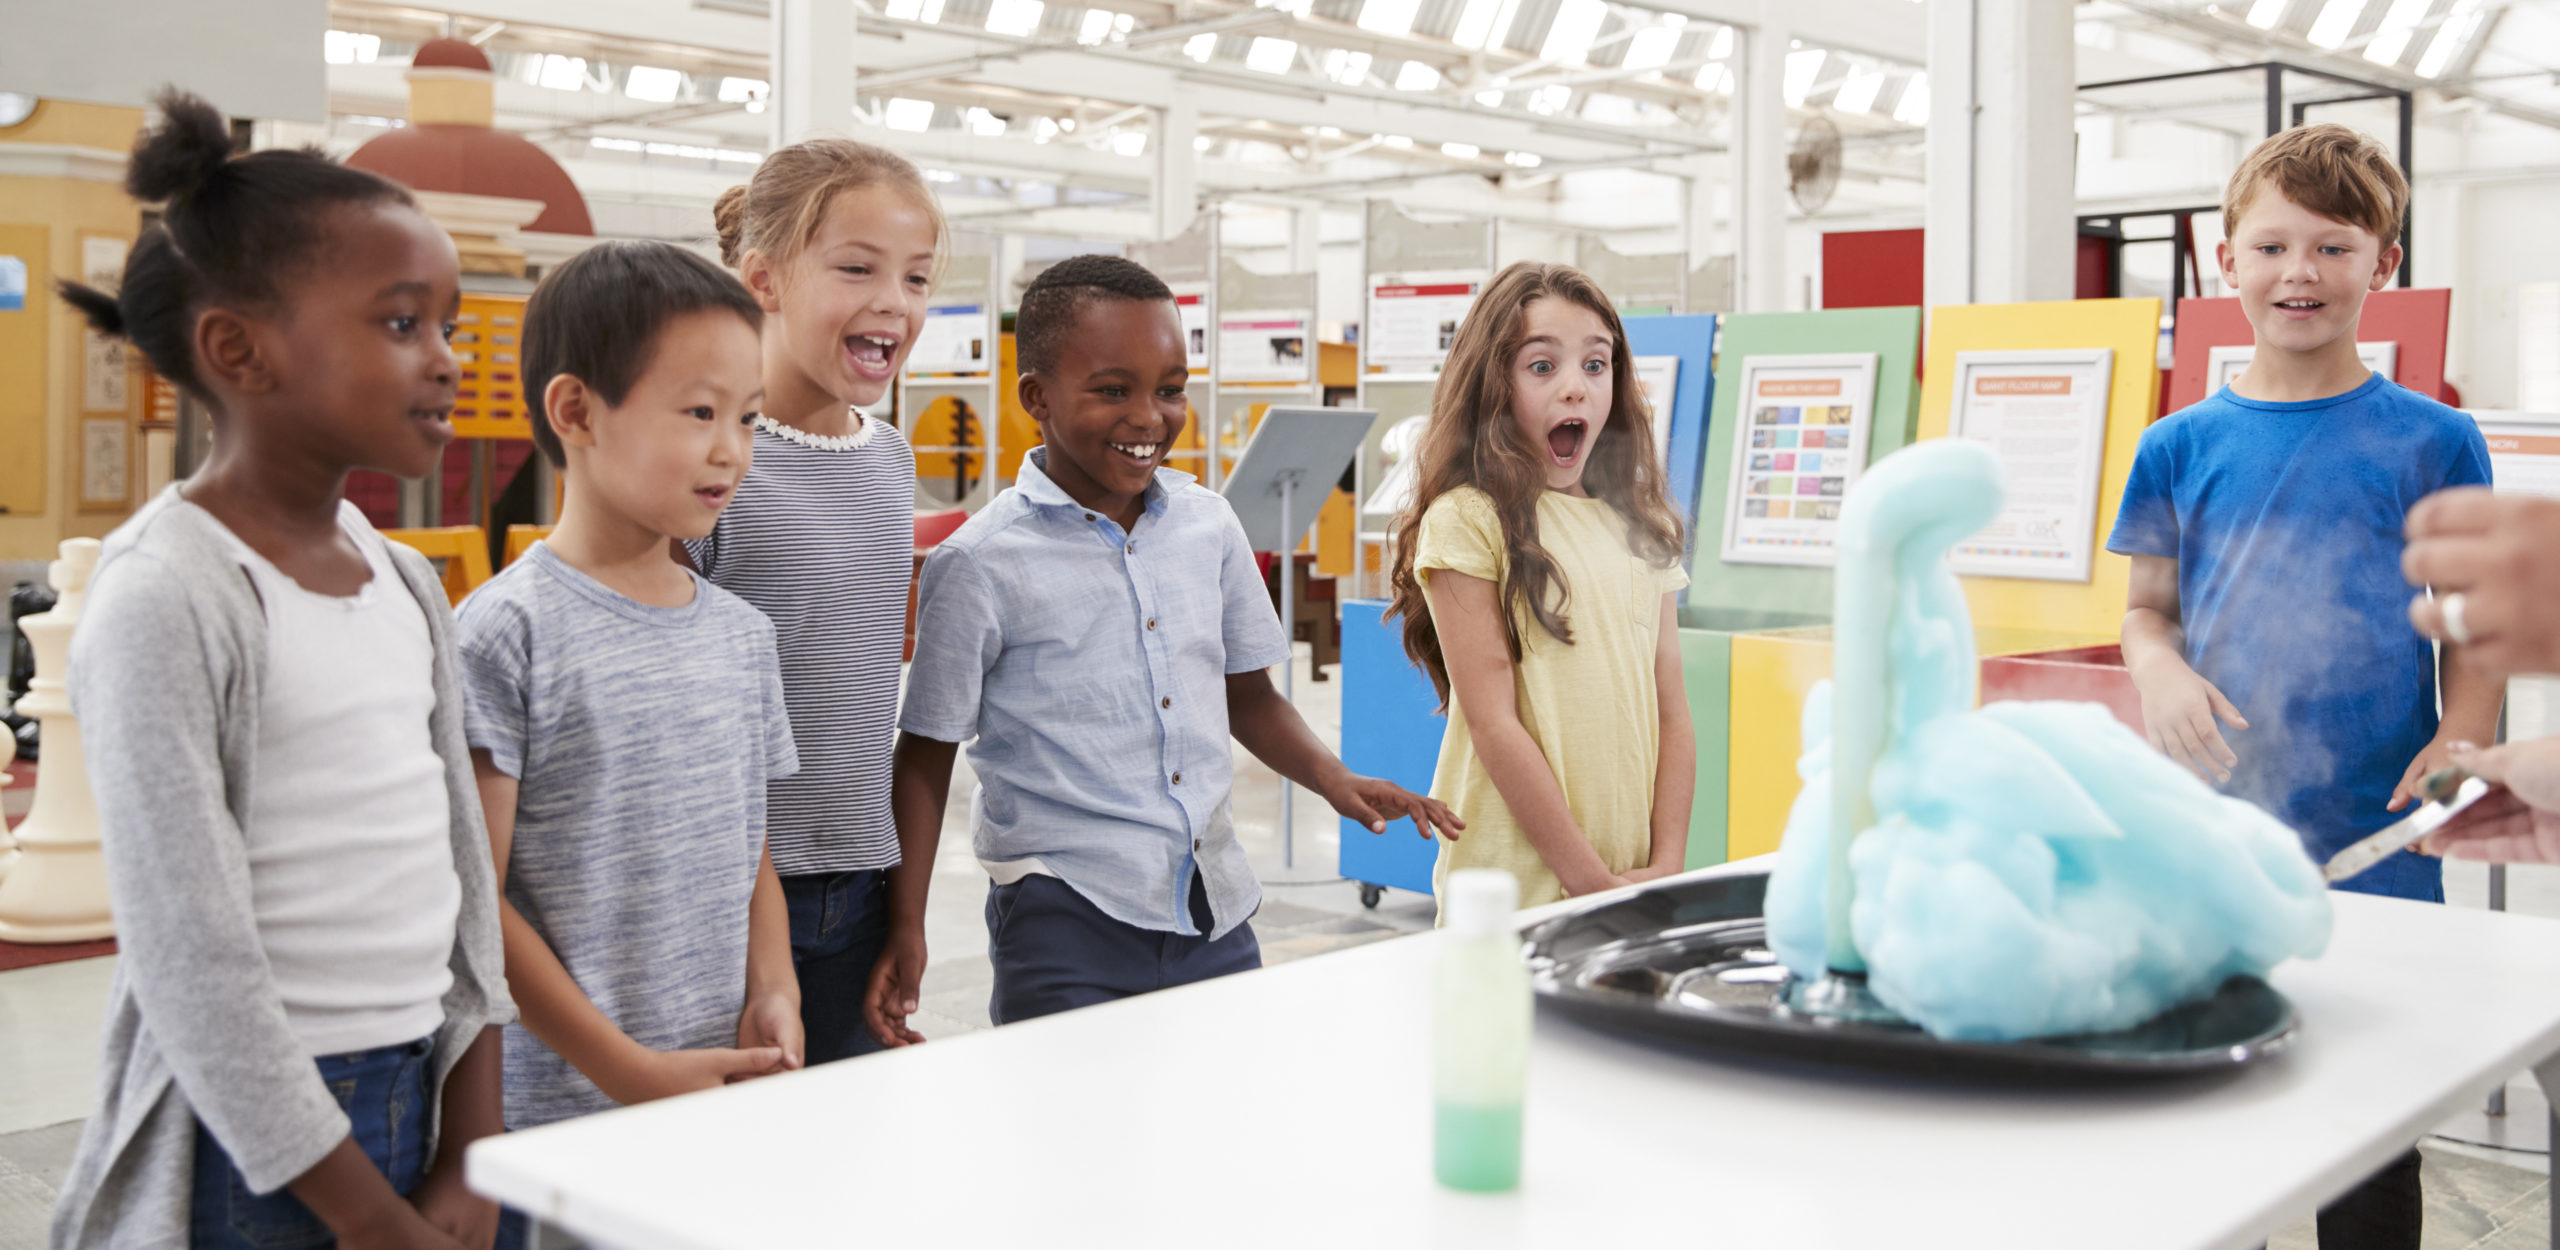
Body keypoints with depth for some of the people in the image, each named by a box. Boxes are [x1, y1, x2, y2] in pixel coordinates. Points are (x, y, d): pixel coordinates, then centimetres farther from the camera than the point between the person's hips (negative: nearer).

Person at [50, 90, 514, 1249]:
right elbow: (193, 957, -17)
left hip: (414, 1102, 6)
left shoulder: (408, 583, 6)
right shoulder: (166, 599, -16)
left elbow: (463, 877, 8)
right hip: (255, 1146, -6)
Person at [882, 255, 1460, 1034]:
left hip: (1216, 912, 5)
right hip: (1067, 917, -4)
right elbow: (927, 752, -1)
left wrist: (1336, 783, 1)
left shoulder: (1209, 526, 6)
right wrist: (906, 929, -6)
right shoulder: (980, 565, -7)